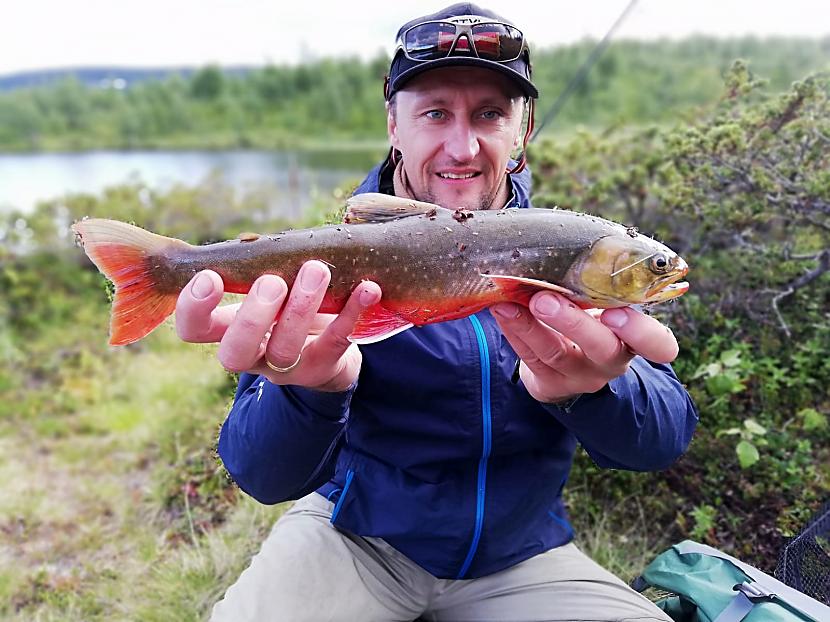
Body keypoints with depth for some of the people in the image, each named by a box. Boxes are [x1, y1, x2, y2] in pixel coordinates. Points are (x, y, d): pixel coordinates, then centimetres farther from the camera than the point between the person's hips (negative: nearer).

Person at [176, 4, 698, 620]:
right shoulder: (332, 259, -12)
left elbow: (665, 440, -15)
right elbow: (263, 477, -18)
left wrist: (590, 387, -38)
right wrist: (312, 388, -40)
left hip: (519, 557, 3)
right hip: (356, 538, -2)